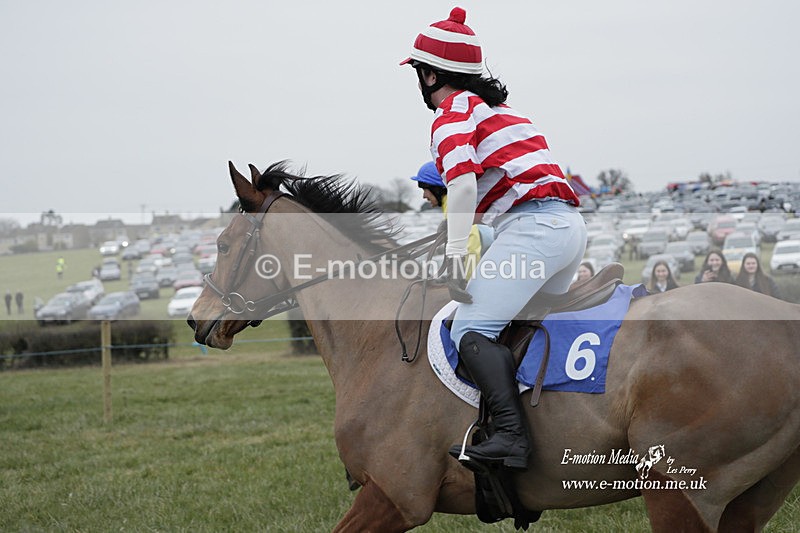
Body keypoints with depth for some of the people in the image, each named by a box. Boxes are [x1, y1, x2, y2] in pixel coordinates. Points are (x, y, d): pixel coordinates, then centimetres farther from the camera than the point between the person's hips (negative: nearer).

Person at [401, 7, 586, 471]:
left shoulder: (454, 110, 2)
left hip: (532, 224, -10)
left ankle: (512, 436, -32)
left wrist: (455, 252, -17)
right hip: (572, 223, 10)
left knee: (473, 329, -17)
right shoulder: (500, 107, 29)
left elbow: (462, 179, -15)